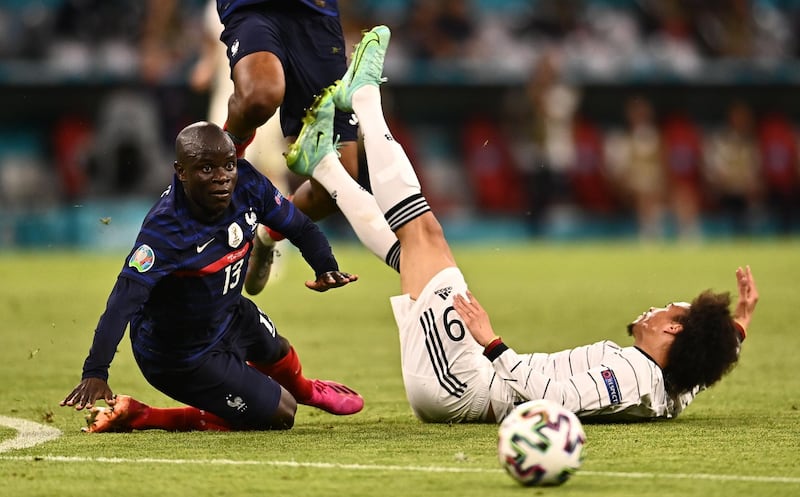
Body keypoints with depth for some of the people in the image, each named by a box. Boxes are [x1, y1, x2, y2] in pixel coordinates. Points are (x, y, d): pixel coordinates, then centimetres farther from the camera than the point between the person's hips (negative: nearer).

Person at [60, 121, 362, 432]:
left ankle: (305, 391, 72)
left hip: (229, 313, 7)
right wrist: (95, 372, -56)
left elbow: (300, 228, -5)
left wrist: (326, 267, -25)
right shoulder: (165, 229, -38)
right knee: (280, 416, 1)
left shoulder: (247, 185, -20)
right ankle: (136, 417, 4)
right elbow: (124, 300, -46)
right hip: (182, 356, -7)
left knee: (276, 352, 33)